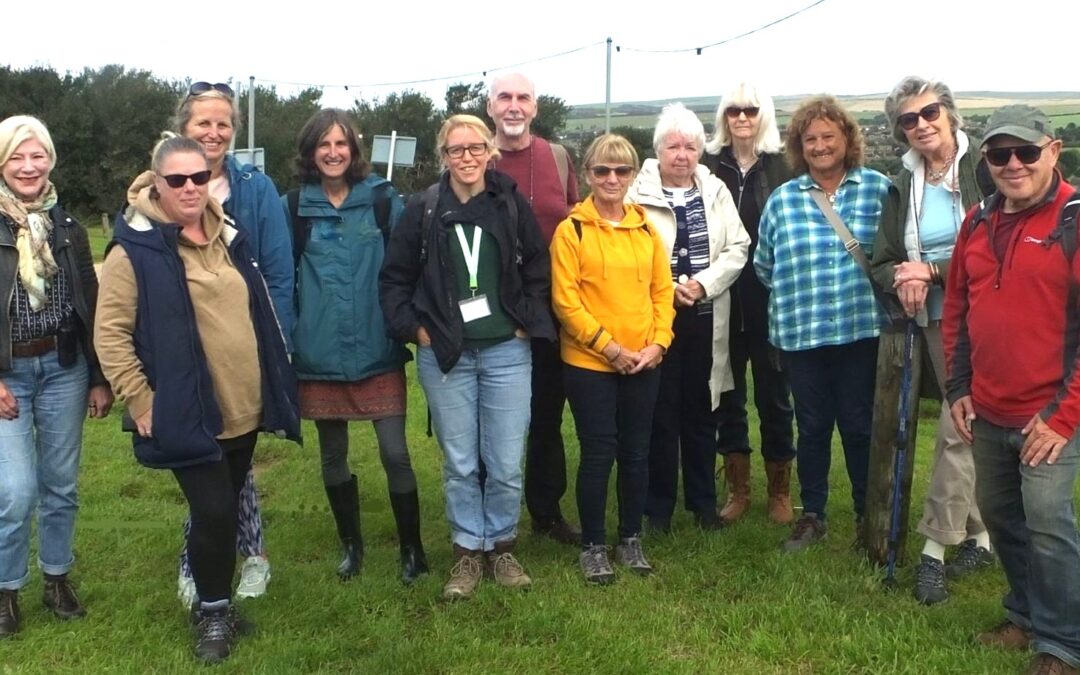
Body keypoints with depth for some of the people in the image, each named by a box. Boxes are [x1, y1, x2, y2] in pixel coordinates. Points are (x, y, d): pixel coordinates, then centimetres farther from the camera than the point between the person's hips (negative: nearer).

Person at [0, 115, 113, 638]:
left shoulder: (66, 227, 6)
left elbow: (91, 306, 8)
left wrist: (100, 378, 5)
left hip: (64, 368, 3)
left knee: (61, 484, 10)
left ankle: (57, 579, 28)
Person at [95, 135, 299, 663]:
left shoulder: (228, 237, 11)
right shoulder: (136, 248, -10)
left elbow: (259, 315, 19)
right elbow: (110, 333, -12)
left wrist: (275, 387, 17)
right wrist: (141, 402, -15)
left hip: (244, 409, 6)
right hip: (188, 416, -6)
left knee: (227, 510, 16)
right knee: (214, 512, -8)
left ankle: (215, 602, 34)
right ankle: (213, 612, 16)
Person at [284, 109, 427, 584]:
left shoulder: (383, 199, 0)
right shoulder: (294, 207, 3)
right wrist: (289, 337, 5)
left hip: (377, 350, -2)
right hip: (319, 354, 2)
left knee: (395, 453, -3)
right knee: (333, 455, 13)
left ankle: (411, 547, 15)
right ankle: (351, 544, 31)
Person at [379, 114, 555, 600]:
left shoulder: (511, 204, 1)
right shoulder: (423, 209, -1)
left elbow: (538, 270, 8)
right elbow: (394, 278, 5)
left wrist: (527, 323, 1)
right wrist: (414, 328, -4)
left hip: (506, 352, 0)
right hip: (444, 355, 0)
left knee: (506, 463, 3)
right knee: (459, 463, 7)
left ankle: (501, 547, 23)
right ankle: (468, 551, 23)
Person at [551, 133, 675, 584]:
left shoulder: (646, 230, 9)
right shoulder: (571, 230, -5)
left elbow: (662, 290, 9)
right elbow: (565, 299, -10)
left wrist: (657, 343, -6)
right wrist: (609, 346, -14)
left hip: (643, 364, 4)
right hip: (589, 363, -4)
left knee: (636, 453, 12)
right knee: (598, 454, 2)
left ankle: (631, 539, 27)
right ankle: (593, 546, 17)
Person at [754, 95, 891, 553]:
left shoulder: (879, 189, 0)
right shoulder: (782, 200, 6)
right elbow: (764, 266, 13)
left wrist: (872, 287, -3)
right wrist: (796, 292, 9)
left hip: (861, 330, -2)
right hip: (801, 334, 2)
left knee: (859, 424, 7)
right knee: (812, 426, 11)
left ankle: (867, 516, 24)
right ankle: (812, 516, 24)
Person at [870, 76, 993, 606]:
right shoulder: (904, 185, 8)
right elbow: (883, 261, 7)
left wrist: (932, 270, -18)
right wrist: (902, 280, -14)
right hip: (937, 320, 5)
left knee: (957, 429, -8)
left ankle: (934, 550, 2)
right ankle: (980, 537, 27)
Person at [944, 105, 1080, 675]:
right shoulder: (978, 222, 8)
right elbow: (956, 308, 15)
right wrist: (958, 388, 9)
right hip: (987, 413, 6)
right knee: (999, 516, 16)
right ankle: (1026, 616, 36)